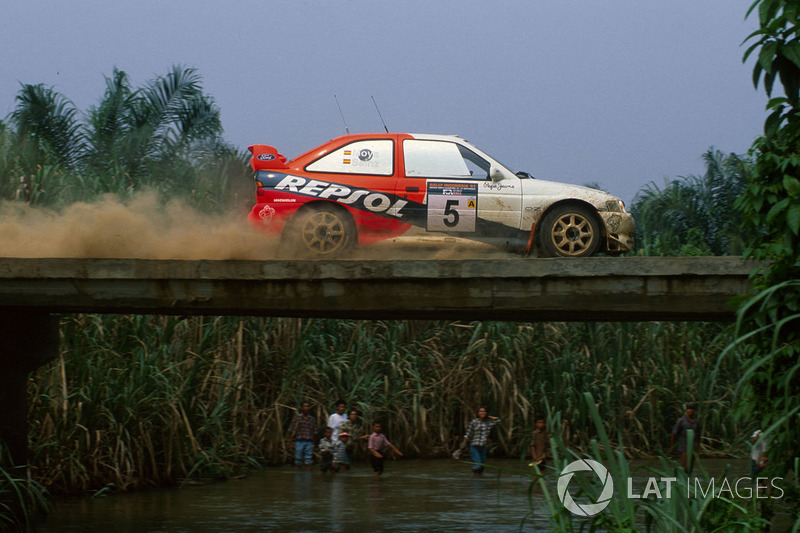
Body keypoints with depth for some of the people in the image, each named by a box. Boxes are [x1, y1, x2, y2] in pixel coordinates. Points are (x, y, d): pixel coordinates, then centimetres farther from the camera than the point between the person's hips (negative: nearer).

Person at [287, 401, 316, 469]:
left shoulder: (312, 419, 10)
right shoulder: (297, 418, 1)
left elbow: (314, 432, 14)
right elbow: (291, 432, 1)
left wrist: (313, 444, 11)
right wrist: (291, 443, -4)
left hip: (309, 442, 3)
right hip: (299, 441, -3)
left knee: (308, 461, 0)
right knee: (298, 459, -1)